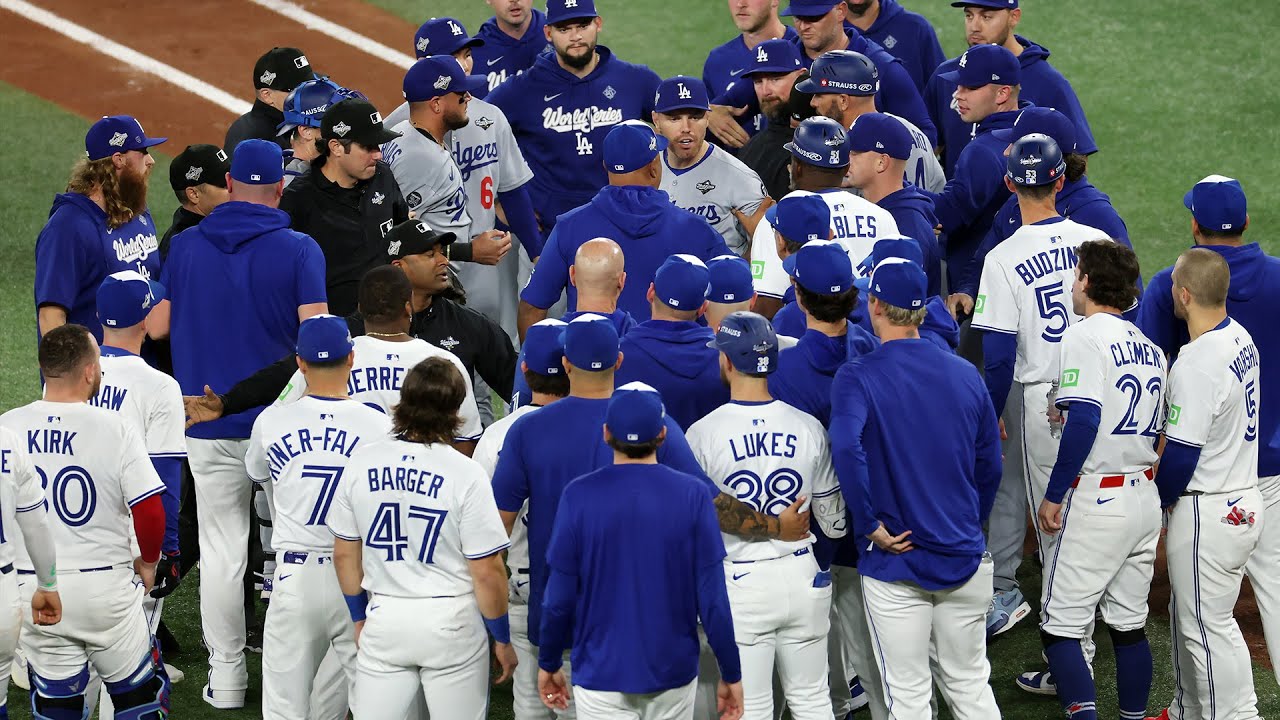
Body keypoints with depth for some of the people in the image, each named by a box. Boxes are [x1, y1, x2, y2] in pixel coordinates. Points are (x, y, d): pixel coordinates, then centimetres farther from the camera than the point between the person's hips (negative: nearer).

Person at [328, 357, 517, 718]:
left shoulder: (362, 462, -1)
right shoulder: (465, 474, -13)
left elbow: (345, 555, 8)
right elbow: (486, 572, -11)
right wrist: (502, 640, 2)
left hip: (384, 618, 3)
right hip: (451, 621, -3)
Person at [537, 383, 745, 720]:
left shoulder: (578, 496, -9)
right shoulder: (693, 495, -8)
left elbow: (560, 597, -5)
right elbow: (712, 598, -8)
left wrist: (549, 663, 10)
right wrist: (731, 674, 2)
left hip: (601, 676, -1)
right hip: (673, 674, 1)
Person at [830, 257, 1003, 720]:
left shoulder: (858, 377, -11)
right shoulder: (964, 374, 3)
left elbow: (846, 447, -30)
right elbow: (990, 465, 9)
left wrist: (871, 524, -19)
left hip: (894, 562, -4)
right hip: (963, 558, 4)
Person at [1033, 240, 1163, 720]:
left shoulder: (1084, 337, -11)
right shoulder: (1150, 347, 13)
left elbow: (1084, 421, -21)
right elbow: (1159, 426, 16)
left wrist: (1054, 495, -15)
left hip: (1095, 498, -8)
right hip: (1144, 498, 8)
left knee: (1060, 627, -4)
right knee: (1129, 626, 14)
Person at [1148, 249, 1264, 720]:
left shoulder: (1196, 364, -25)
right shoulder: (1241, 340, 5)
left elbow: (1181, 454, -22)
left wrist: (1157, 500, -4)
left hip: (1208, 513, -10)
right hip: (1245, 499, 10)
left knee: (1207, 625, 1)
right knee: (1188, 615, 22)